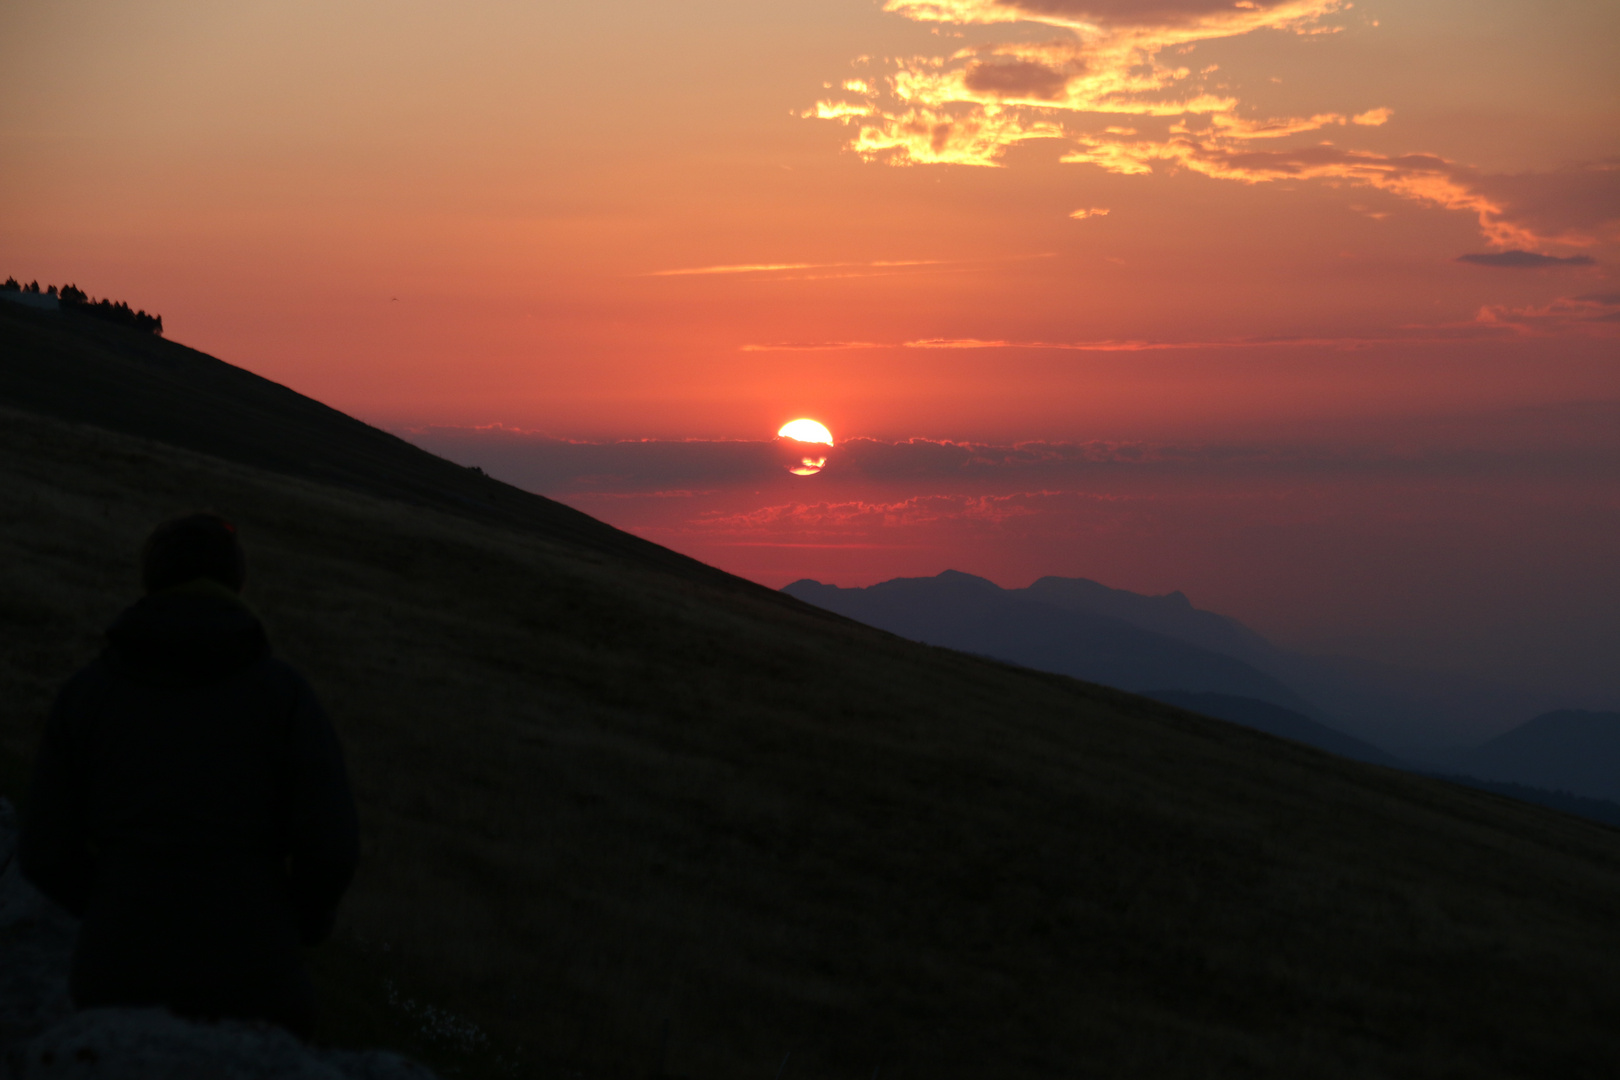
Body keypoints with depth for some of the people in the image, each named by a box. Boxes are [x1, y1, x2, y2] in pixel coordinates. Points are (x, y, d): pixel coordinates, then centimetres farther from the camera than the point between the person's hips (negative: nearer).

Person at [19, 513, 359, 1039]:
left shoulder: (87, 692, 4)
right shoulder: (284, 691, -1)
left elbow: (45, 852, 4)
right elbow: (331, 845, -8)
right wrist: (308, 920, 13)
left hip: (121, 975, 2)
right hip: (248, 976, -2)